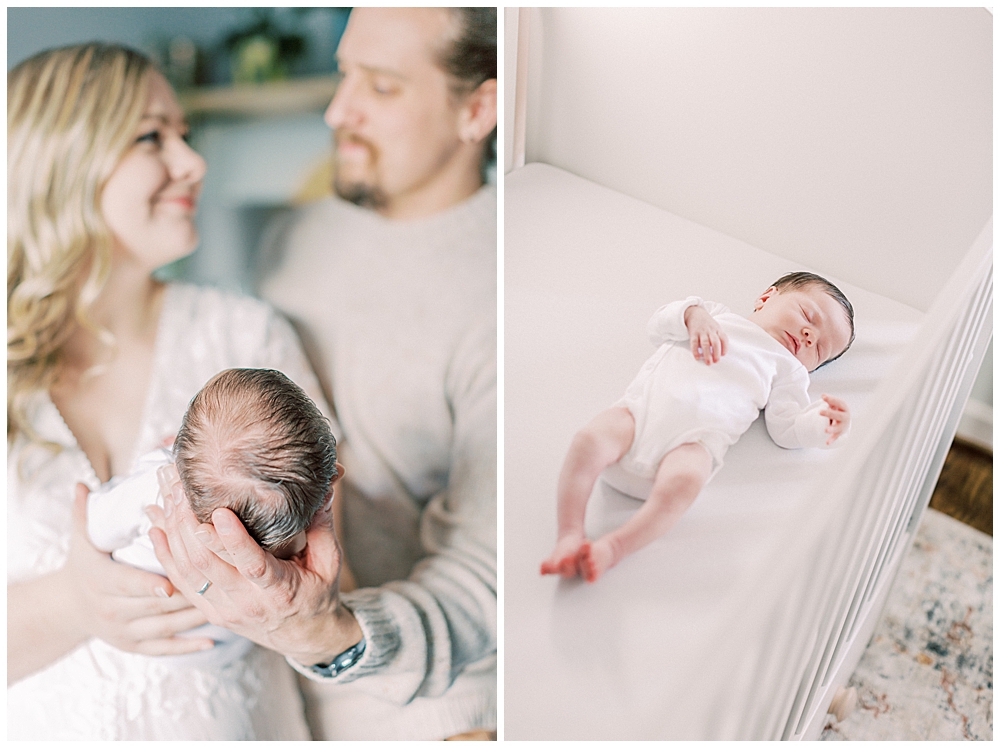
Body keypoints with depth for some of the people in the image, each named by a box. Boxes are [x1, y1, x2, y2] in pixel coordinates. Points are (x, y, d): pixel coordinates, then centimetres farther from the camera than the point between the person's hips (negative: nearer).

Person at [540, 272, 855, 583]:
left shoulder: (787, 369, 29)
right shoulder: (717, 316, 32)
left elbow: (787, 427, 17)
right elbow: (659, 325, 23)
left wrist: (822, 422, -3)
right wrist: (693, 314, 5)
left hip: (694, 439, -1)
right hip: (640, 409, 2)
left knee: (682, 483, -36)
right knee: (589, 440, -27)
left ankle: (612, 547, -35)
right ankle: (569, 534, -23)